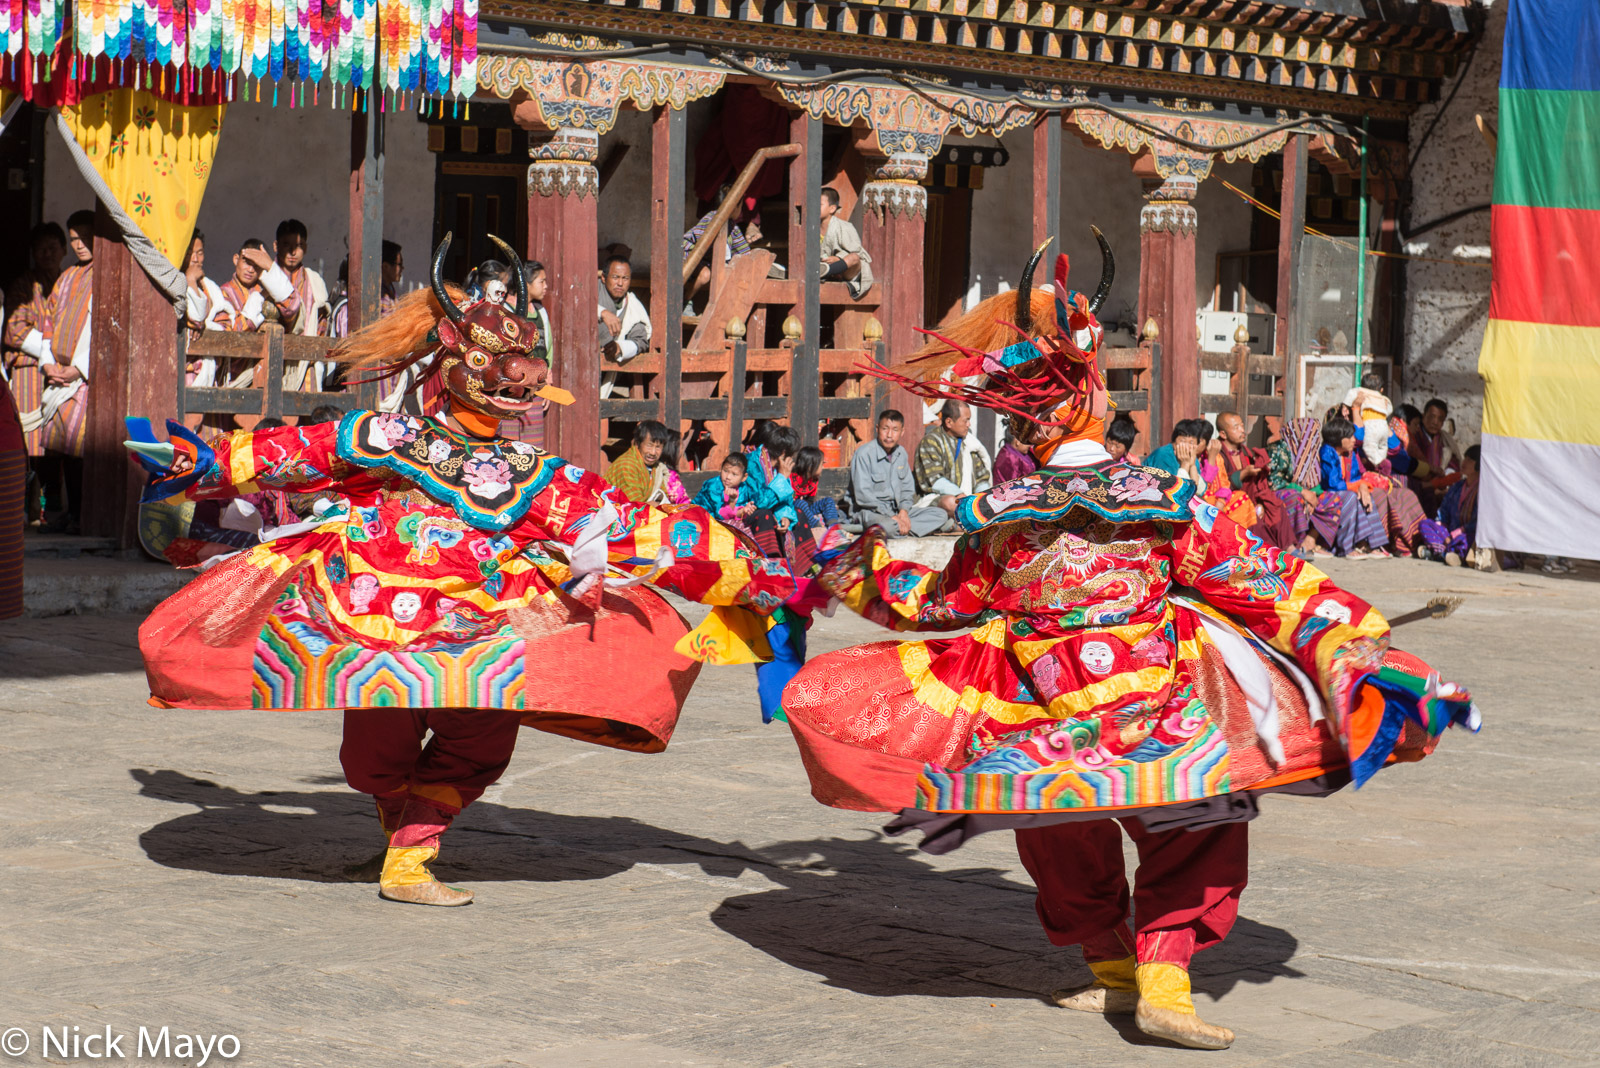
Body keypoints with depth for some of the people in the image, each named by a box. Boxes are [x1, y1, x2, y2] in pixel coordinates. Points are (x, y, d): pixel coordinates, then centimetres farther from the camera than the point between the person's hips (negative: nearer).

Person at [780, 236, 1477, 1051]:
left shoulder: (998, 519, -4)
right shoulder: (1167, 502, -8)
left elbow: (942, 603, 11)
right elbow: (1266, 587, -7)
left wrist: (867, 575, 28)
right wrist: (1358, 646, -1)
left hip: (1042, 748, 2)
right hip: (1160, 730, -2)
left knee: (1064, 848, 27)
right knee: (1196, 835, 17)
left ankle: (1110, 967, 34)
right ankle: (1164, 977, 1)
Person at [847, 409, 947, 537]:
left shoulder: (901, 453, 11)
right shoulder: (864, 453, -11)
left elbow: (908, 489, 17)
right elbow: (863, 495, -17)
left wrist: (904, 510, -5)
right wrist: (892, 517, -21)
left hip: (896, 511, 9)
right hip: (869, 511, -9)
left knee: (941, 515, -7)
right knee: (887, 526, -43)